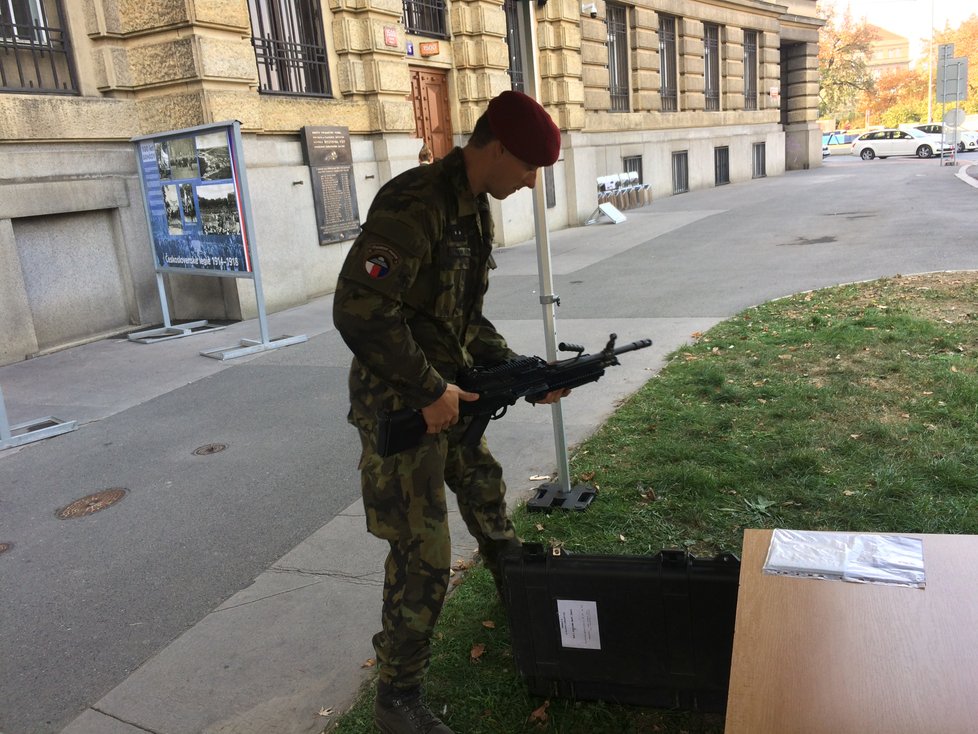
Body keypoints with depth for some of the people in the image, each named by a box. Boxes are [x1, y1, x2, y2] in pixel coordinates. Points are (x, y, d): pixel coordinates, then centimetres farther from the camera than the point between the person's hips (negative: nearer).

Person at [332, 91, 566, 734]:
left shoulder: (477, 208, 8)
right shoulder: (414, 205, -23)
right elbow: (359, 312, -28)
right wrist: (429, 391, -22)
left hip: (450, 392, 9)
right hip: (402, 406, -9)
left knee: (490, 506, 24)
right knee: (423, 559, -2)